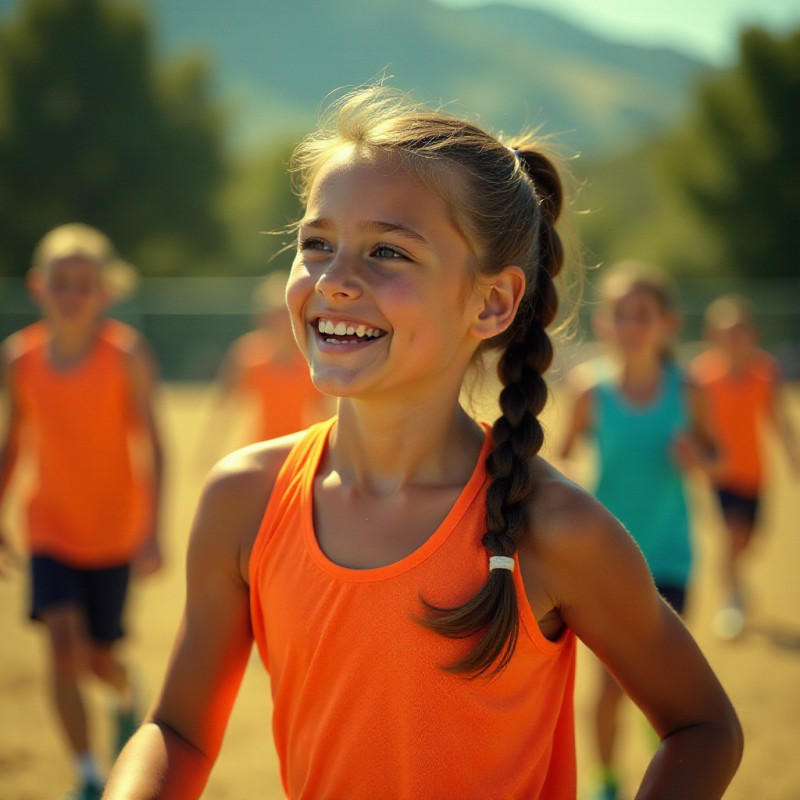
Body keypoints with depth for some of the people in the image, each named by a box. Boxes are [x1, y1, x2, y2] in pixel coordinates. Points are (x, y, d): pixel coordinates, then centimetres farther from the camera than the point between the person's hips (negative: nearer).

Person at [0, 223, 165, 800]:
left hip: (114, 533, -2)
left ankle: (128, 699, 45)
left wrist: (153, 531, -17)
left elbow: (151, 445, -12)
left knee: (100, 656, 7)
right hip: (51, 531, 2)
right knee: (64, 644, -13)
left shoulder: (127, 354, -13)